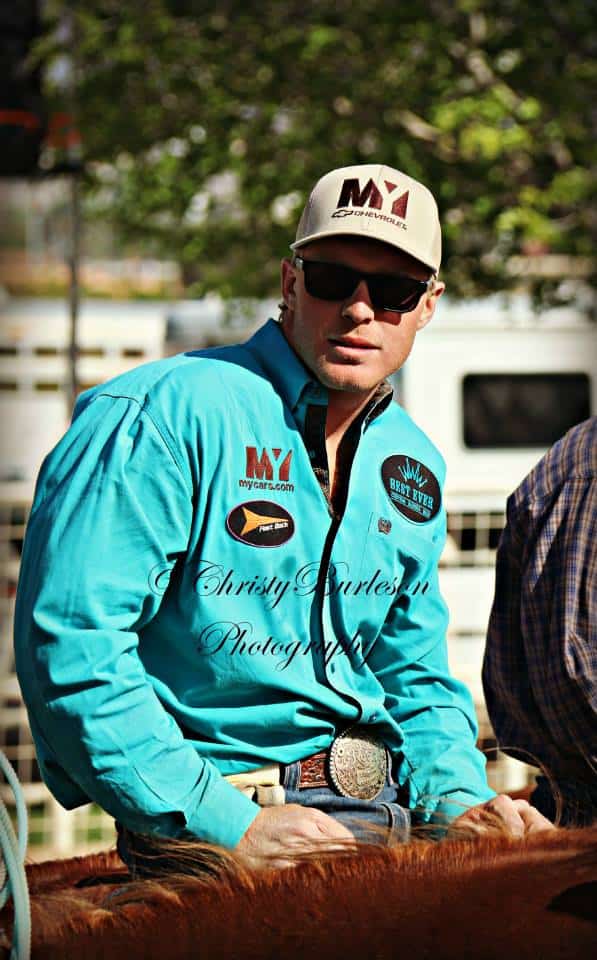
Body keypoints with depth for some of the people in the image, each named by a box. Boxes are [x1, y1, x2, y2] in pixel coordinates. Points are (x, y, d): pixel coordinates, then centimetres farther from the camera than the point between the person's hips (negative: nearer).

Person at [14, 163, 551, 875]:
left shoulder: (411, 465, 14)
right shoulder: (165, 413, -11)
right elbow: (71, 641, -18)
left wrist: (459, 802, 2)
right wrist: (229, 826, -20)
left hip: (385, 817, 7)